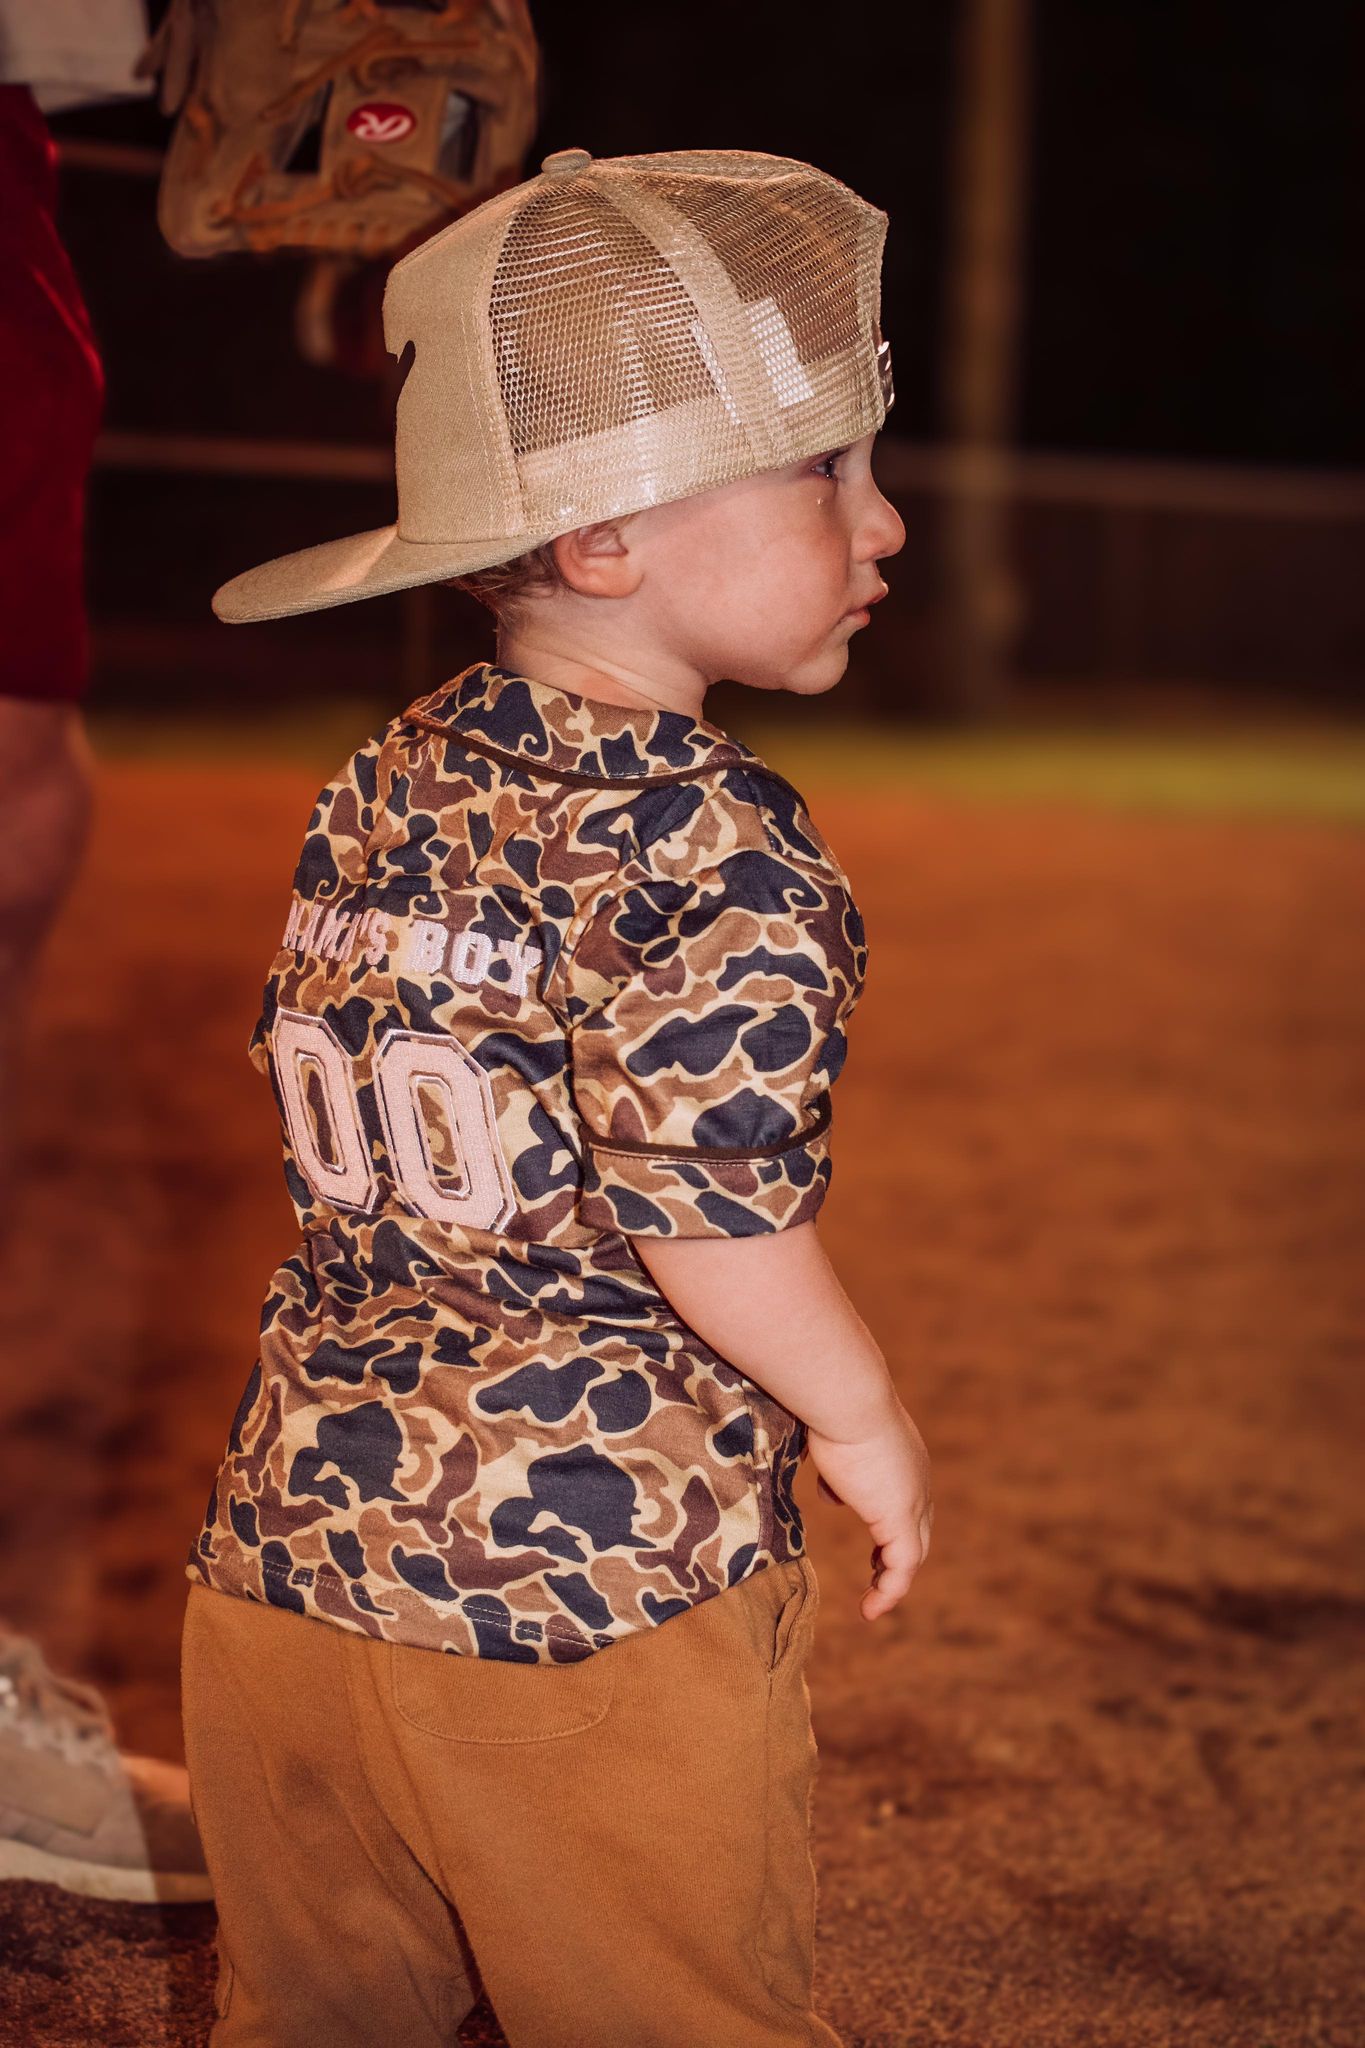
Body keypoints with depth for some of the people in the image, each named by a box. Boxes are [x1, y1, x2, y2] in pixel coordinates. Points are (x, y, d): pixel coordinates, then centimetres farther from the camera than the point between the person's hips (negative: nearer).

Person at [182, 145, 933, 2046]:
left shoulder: (383, 785, 5)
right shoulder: (720, 850, -18)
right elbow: (704, 1211, -23)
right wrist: (864, 1420, -7)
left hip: (295, 1546, 7)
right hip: (599, 1585, -6)